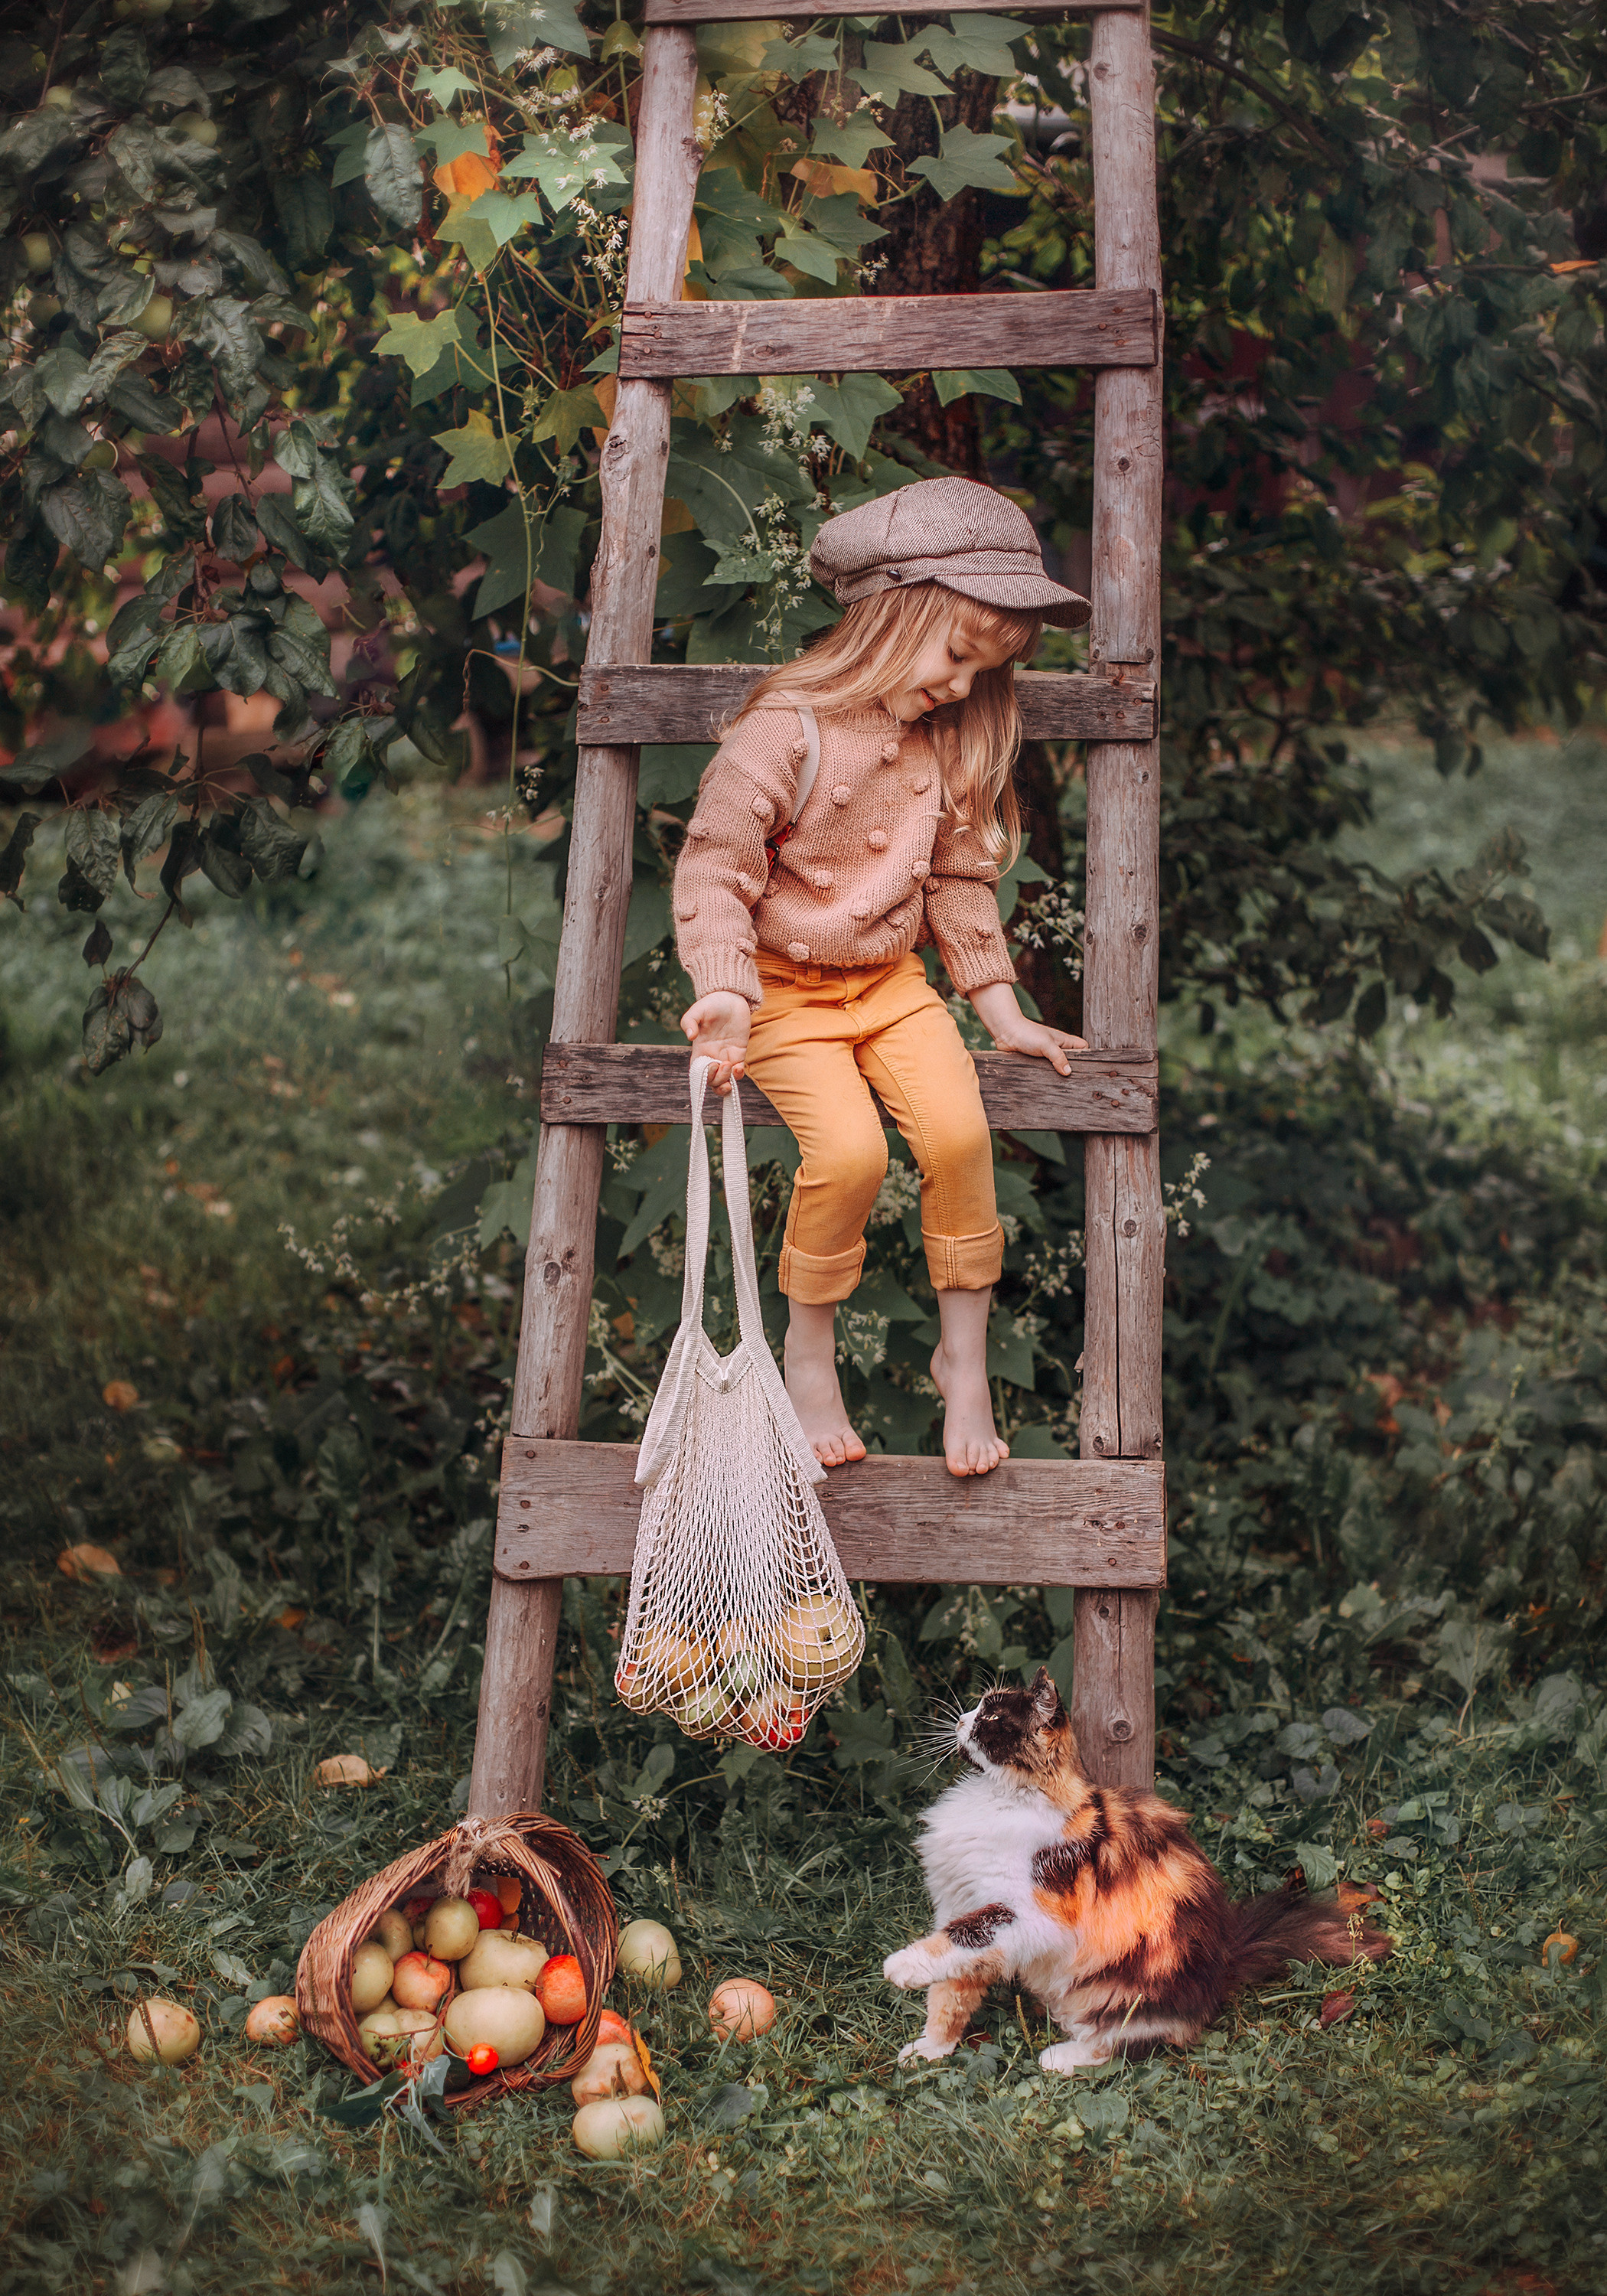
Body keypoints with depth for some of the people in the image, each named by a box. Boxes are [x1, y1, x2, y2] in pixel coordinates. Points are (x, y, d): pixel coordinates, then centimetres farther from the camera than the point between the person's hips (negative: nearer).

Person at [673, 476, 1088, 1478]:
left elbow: (960, 880, 15)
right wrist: (724, 992, -25)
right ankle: (811, 1350, -2)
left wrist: (1002, 1010, 12)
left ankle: (964, 1357, -2)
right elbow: (717, 866, -14)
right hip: (787, 990, -5)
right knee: (850, 1148, -27)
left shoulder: (948, 747, 7)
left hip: (893, 981, 5)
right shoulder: (783, 731, -16)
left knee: (958, 1130, -20)